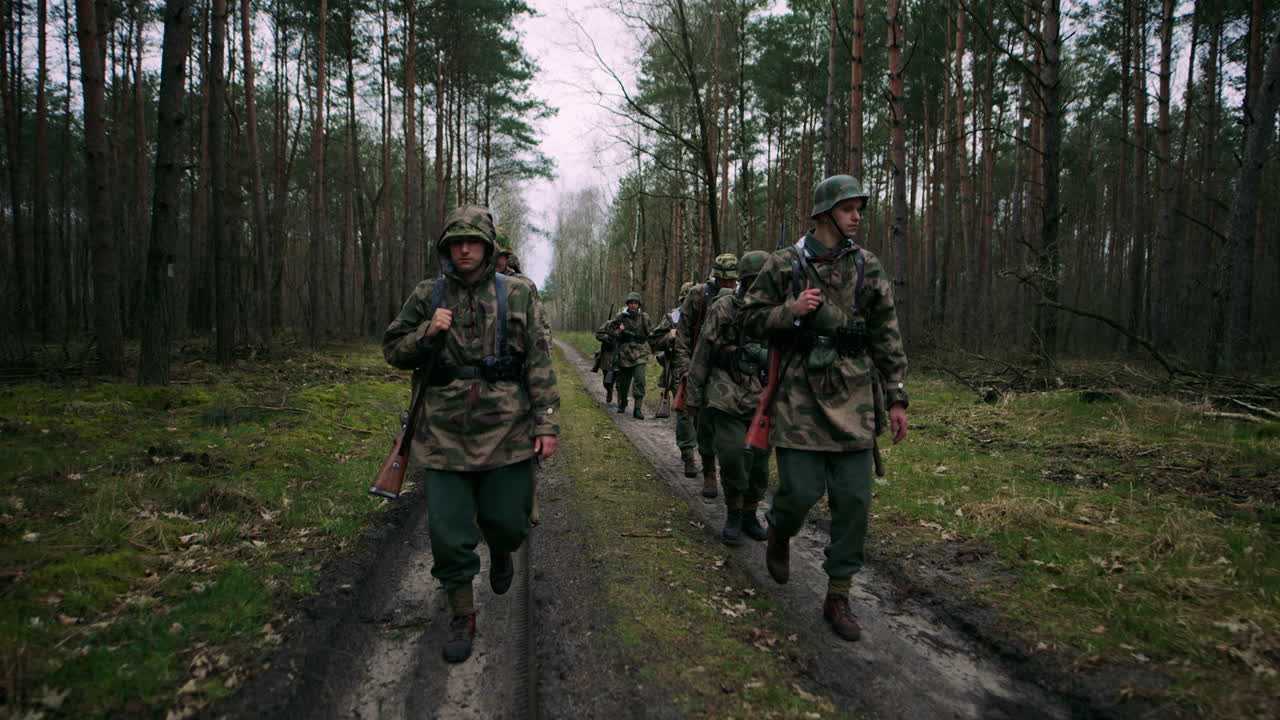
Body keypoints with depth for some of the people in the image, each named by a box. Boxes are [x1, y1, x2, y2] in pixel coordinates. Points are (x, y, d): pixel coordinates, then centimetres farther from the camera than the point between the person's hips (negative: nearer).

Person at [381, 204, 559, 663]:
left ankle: (500, 552, 46)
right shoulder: (426, 297, 6)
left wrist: (547, 423, -6)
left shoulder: (519, 294, 2)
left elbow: (540, 363, 0)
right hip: (444, 435, 1)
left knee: (507, 521, 8)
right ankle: (462, 617, 25)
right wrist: (426, 334, -9)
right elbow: (393, 351, 12)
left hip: (507, 432, -1)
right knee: (448, 534, 4)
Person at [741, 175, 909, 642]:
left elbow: (887, 337, 9)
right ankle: (779, 533, 31)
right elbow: (752, 318, 6)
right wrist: (791, 311, -13)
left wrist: (896, 398, 6)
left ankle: (838, 597, 16)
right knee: (801, 490, -6)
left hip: (853, 399, 3)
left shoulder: (868, 267, 8)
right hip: (801, 397, -2)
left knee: (853, 500, 2)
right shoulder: (784, 265, 2)